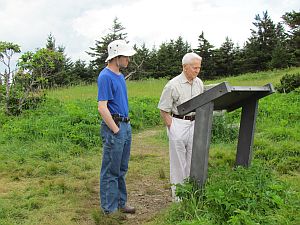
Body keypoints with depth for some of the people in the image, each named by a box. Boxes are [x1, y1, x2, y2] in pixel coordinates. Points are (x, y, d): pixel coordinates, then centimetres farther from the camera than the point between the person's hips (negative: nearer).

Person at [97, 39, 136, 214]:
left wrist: (126, 126, 15)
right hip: (114, 126, -9)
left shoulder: (120, 75, 14)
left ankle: (121, 203, 30)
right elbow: (102, 108, -20)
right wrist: (116, 130, -17)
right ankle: (109, 209, 13)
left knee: (122, 169, 17)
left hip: (126, 126, 9)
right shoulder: (106, 76, -14)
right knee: (111, 171, 2)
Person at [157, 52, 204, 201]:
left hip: (194, 123, 6)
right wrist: (171, 128, -9)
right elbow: (164, 110, -8)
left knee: (193, 158, 12)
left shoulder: (199, 83, 6)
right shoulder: (173, 85, -12)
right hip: (178, 123, -6)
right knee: (178, 160, 2)